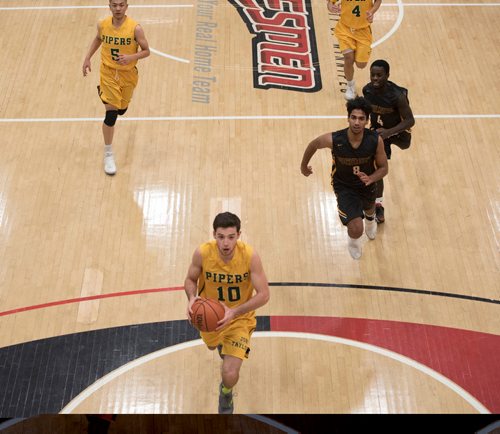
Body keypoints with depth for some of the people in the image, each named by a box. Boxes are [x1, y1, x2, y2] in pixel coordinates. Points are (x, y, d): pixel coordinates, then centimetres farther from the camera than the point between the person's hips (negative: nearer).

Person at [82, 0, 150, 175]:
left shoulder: (135, 28, -19)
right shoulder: (102, 25, -11)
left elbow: (146, 51, -11)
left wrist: (131, 57, -29)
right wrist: (87, 58, 7)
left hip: (128, 74, 1)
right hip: (108, 73, -1)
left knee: (121, 110, 21)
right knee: (111, 114, -10)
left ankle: (103, 93, 58)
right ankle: (108, 154, 6)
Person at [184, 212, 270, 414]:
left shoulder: (249, 256, -31)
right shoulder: (203, 253, -26)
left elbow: (263, 295, -25)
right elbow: (190, 280, -8)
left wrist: (234, 312, -36)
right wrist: (191, 298, -30)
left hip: (240, 317, -3)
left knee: (230, 375, -13)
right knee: (213, 345, 34)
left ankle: (226, 393, 26)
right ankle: (225, 346, 74)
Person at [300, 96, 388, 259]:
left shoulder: (375, 140, -29)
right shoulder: (334, 139, -33)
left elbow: (384, 168, -14)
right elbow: (313, 144, -10)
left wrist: (370, 178, -35)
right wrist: (304, 166, 6)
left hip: (367, 183, 3)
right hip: (344, 186, -3)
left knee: (368, 208, 35)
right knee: (356, 230, -17)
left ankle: (370, 219, 77)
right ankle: (353, 240, 24)